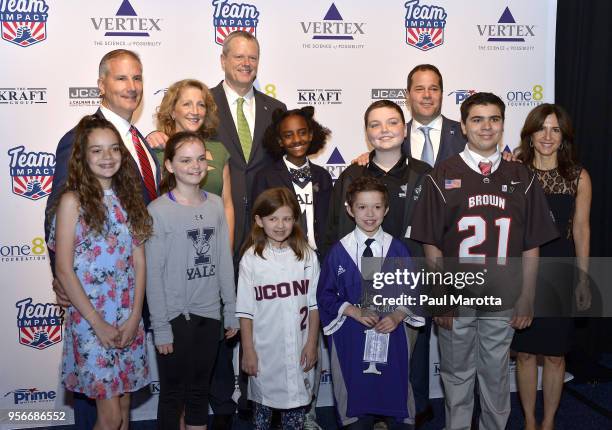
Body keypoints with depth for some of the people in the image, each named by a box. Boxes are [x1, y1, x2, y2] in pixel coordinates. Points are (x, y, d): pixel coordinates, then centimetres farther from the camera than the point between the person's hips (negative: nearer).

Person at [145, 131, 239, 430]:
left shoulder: (216, 205, 3)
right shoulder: (158, 211, -11)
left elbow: (224, 261, 6)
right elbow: (153, 274, -10)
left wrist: (231, 311, 7)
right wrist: (160, 327, -11)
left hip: (209, 314, 4)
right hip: (175, 316, -4)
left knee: (200, 390, 17)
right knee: (173, 392, 10)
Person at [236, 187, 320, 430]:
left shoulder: (307, 256, -2)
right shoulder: (251, 259, -7)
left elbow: (314, 305, 2)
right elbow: (245, 311, -4)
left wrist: (312, 343, -1)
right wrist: (248, 351, -4)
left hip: (299, 348, 1)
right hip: (265, 350, -1)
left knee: (296, 401, 13)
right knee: (264, 401, 14)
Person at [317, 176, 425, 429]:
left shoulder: (397, 250, -1)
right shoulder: (338, 251, -3)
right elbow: (326, 295, 1)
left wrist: (397, 316, -11)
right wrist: (353, 311, -13)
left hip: (391, 335, 1)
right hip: (351, 338, 0)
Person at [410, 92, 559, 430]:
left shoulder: (522, 179, 2)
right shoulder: (442, 176, -3)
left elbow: (531, 247, 4)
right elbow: (431, 245, -3)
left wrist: (526, 299, 2)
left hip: (503, 300, 2)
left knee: (496, 375, 15)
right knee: (457, 375, 13)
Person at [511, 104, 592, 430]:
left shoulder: (578, 177, -1)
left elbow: (581, 229, 2)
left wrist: (583, 279, 3)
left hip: (559, 273, 0)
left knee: (555, 354, 10)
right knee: (525, 351, 10)